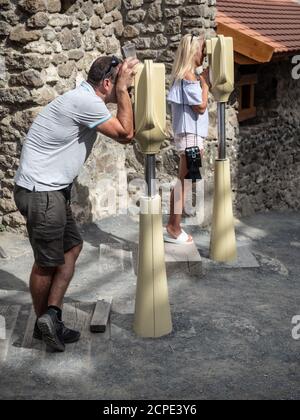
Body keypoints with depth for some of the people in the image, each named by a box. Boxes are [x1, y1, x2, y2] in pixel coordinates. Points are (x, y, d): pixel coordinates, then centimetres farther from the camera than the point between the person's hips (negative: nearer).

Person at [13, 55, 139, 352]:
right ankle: (44, 323, 22)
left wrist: (123, 89, 10)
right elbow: (125, 134, -15)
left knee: (72, 247, 14)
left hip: (52, 190, 10)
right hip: (41, 192, -10)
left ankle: (50, 317, 19)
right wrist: (122, 89, -10)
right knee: (48, 261, 4)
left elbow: (121, 127, 20)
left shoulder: (86, 99, 12)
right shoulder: (85, 101, -19)